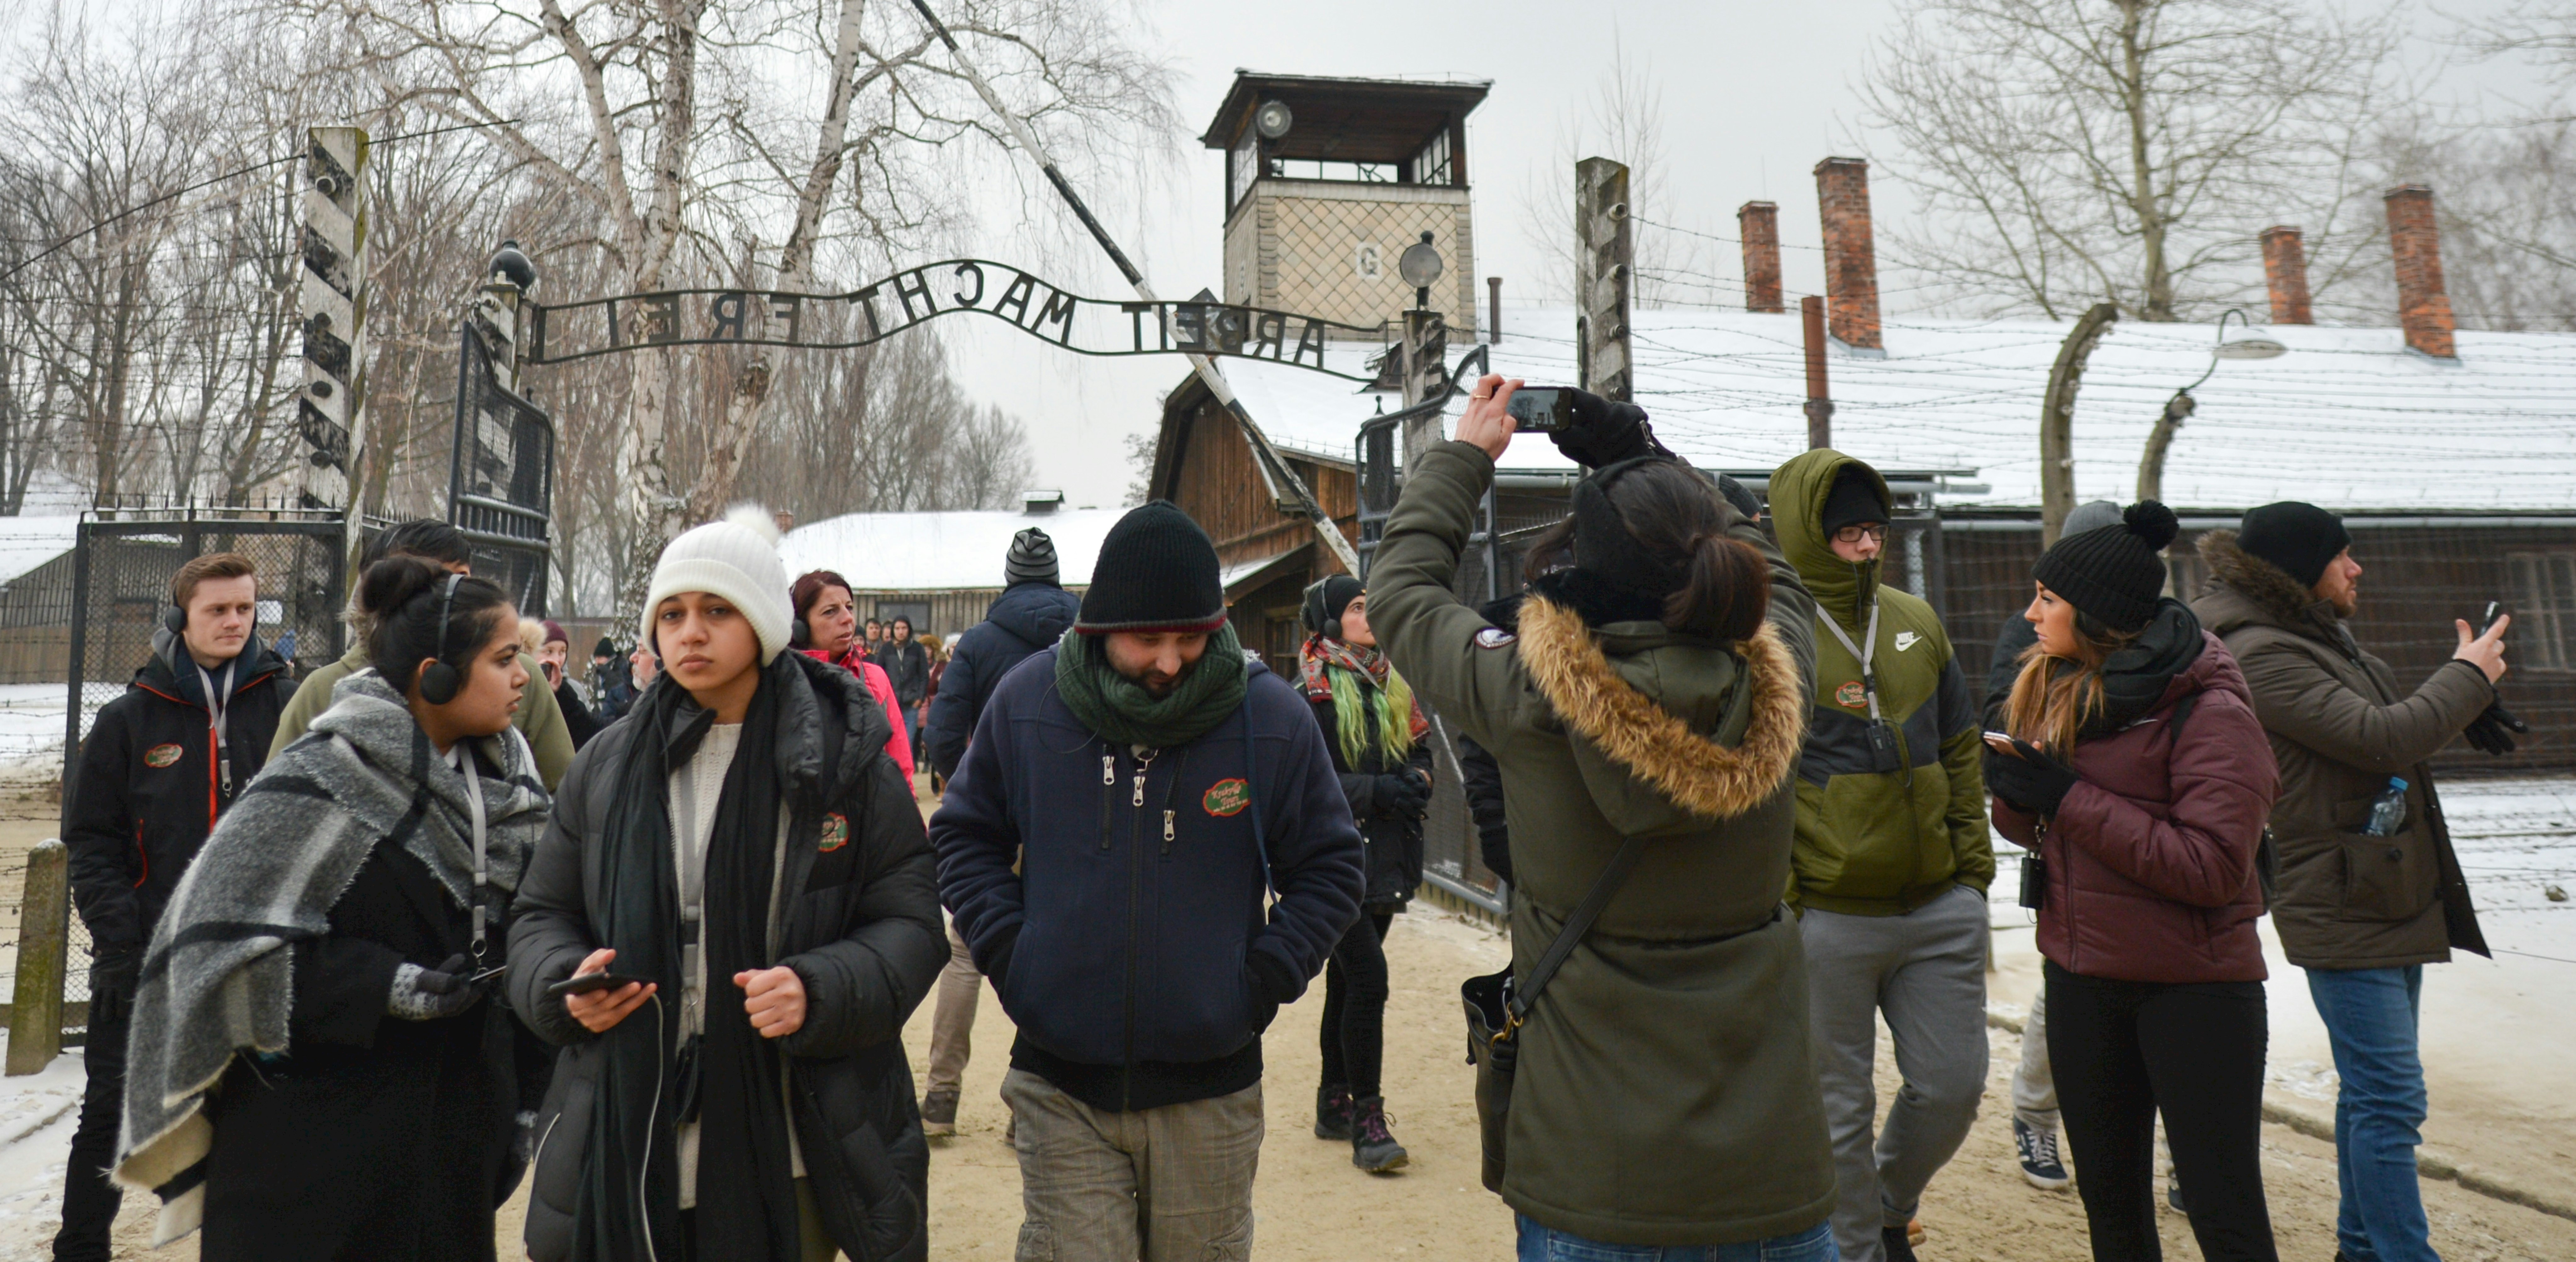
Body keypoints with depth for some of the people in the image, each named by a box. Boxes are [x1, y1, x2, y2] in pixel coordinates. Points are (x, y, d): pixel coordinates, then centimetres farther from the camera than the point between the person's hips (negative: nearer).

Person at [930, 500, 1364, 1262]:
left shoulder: (1272, 717, -6)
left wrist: (1266, 979, -5)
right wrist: (1006, 952, -2)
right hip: (1062, 1090, 0)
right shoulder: (1027, 700, -4)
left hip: (1209, 1092, 1)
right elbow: (966, 837, 11)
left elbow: (1329, 868, 5)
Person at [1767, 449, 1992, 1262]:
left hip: (1941, 908, 6)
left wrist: (1974, 861, 12)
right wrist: (1776, 900, -14)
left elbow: (1959, 752, 17)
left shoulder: (1916, 622, 9)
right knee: (1841, 1111, 7)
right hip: (1828, 920, -5)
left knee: (1953, 1086, 14)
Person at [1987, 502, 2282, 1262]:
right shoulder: (2052, 689, 5)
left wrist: (2070, 798, -22)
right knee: (2110, 1200, 18)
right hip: (2082, 976, 6)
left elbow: (2214, 866, -23)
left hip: (2193, 984, -6)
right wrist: (2014, 794, -13)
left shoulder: (2209, 711, -16)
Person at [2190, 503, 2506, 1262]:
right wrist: (2469, 676, -7)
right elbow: (2380, 740, -22)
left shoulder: (2324, 636, 14)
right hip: (2343, 909, -10)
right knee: (2390, 1099, -8)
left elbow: (2397, 730, 20)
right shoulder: (2264, 655, -18)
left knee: (2376, 1091, 18)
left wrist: (2465, 709, 1)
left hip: (2394, 899, 10)